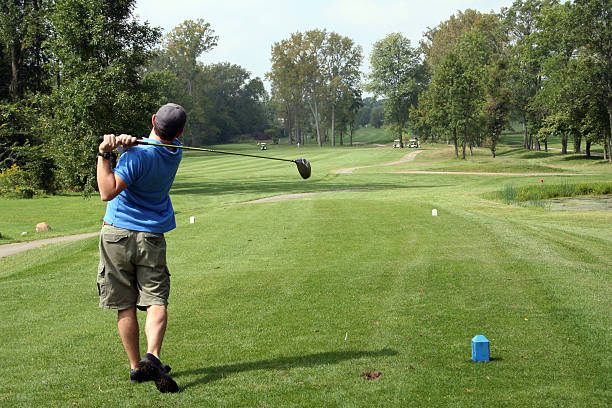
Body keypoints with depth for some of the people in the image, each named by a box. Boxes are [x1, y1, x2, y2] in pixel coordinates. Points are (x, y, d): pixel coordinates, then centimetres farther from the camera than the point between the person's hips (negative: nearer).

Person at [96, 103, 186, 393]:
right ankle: (152, 356, -26)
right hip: (151, 238, 3)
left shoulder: (137, 156, -17)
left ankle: (136, 367, 12)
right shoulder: (175, 151, 1)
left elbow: (108, 192, -21)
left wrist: (104, 153, -21)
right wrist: (130, 142, -12)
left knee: (125, 305, 7)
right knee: (156, 301, -3)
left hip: (118, 234, -3)